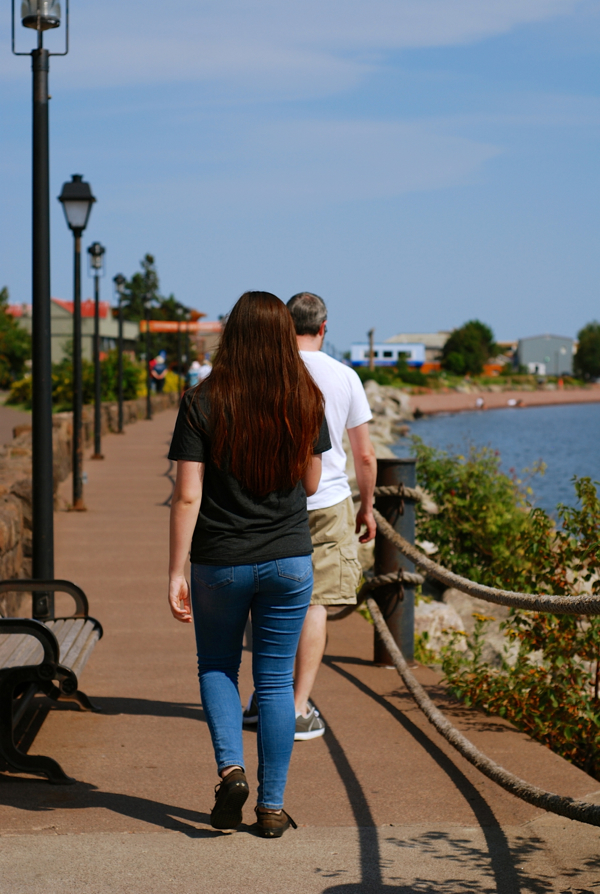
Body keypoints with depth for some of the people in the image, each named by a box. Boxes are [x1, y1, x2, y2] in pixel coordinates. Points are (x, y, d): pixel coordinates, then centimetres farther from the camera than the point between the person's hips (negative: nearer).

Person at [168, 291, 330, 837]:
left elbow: (187, 496, -12)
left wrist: (176, 573, -7)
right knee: (276, 680, 10)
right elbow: (310, 484, 7)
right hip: (289, 558, 1)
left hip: (220, 562, -1)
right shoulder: (306, 403, -4)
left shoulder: (203, 404, -11)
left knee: (216, 666, 20)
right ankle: (272, 807, 13)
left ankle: (230, 767, 1)